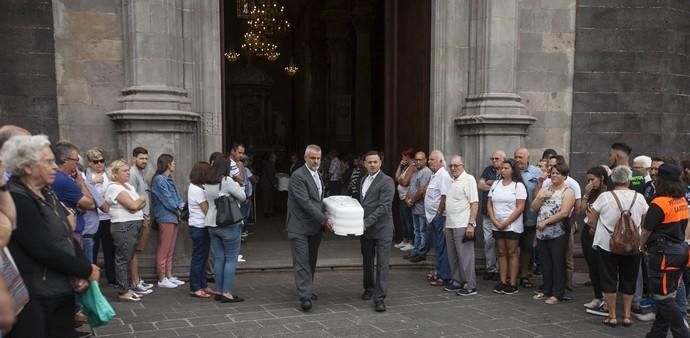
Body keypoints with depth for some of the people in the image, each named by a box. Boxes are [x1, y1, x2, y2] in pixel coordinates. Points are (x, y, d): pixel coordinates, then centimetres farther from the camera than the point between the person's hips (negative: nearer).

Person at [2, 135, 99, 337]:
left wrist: (81, 272, -5)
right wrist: (86, 270, -12)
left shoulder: (46, 194, 12)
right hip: (35, 299, -8)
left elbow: (67, 238, 10)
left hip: (62, 291, 9)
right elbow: (44, 250, -22)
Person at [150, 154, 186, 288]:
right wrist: (178, 210, -8)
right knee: (164, 249, -3)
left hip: (173, 217, 9)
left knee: (170, 249, 13)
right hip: (165, 217, -9)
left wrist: (181, 205, -2)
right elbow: (167, 200, -16)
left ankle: (169, 276, 21)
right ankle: (162, 279, 3)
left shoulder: (168, 179, 18)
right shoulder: (159, 179, -12)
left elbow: (176, 197, 16)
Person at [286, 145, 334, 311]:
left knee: (311, 262, 14)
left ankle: (307, 289, 28)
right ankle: (305, 297, -9)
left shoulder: (317, 175, 13)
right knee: (302, 263, -7)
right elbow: (305, 203, -20)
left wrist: (323, 219, 11)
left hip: (314, 226, 8)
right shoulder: (298, 176, -14)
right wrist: (324, 220, -17)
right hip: (299, 227, -8)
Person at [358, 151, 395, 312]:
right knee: (367, 261, 18)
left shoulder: (386, 181, -12)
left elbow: (384, 206, -20)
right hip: (365, 228, 7)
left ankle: (379, 297, -1)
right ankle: (369, 288, 36)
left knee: (382, 264, -4)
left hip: (381, 229, -7)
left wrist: (367, 222, -24)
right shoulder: (364, 180, 13)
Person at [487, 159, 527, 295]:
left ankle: (512, 284, 4)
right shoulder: (496, 184, 10)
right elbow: (489, 204, 10)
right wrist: (494, 220, -5)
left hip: (512, 226, -5)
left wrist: (506, 223, -14)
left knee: (512, 253, -1)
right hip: (497, 225, 5)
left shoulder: (518, 186, -5)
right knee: (501, 253, 7)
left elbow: (520, 207, -11)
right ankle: (503, 282, 12)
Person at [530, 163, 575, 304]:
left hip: (558, 234, -6)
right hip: (542, 233, 6)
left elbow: (564, 213, -15)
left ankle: (557, 294, 6)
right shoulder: (544, 189, 15)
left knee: (557, 264, -1)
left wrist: (545, 222, -15)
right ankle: (546, 290, 22)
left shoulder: (567, 192, -5)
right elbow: (533, 208, 12)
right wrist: (541, 197, -6)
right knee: (545, 263, 12)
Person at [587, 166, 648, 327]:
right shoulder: (639, 197, -3)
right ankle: (627, 315, 19)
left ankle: (612, 316, 10)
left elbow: (591, 221, -5)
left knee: (609, 280, 8)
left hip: (607, 245, -2)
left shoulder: (604, 197, -10)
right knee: (628, 281, 14)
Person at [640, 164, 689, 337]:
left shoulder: (659, 203, -16)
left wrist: (641, 246, 9)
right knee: (668, 295, 14)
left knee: (663, 298, 0)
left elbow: (646, 231, -11)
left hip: (664, 253, -8)